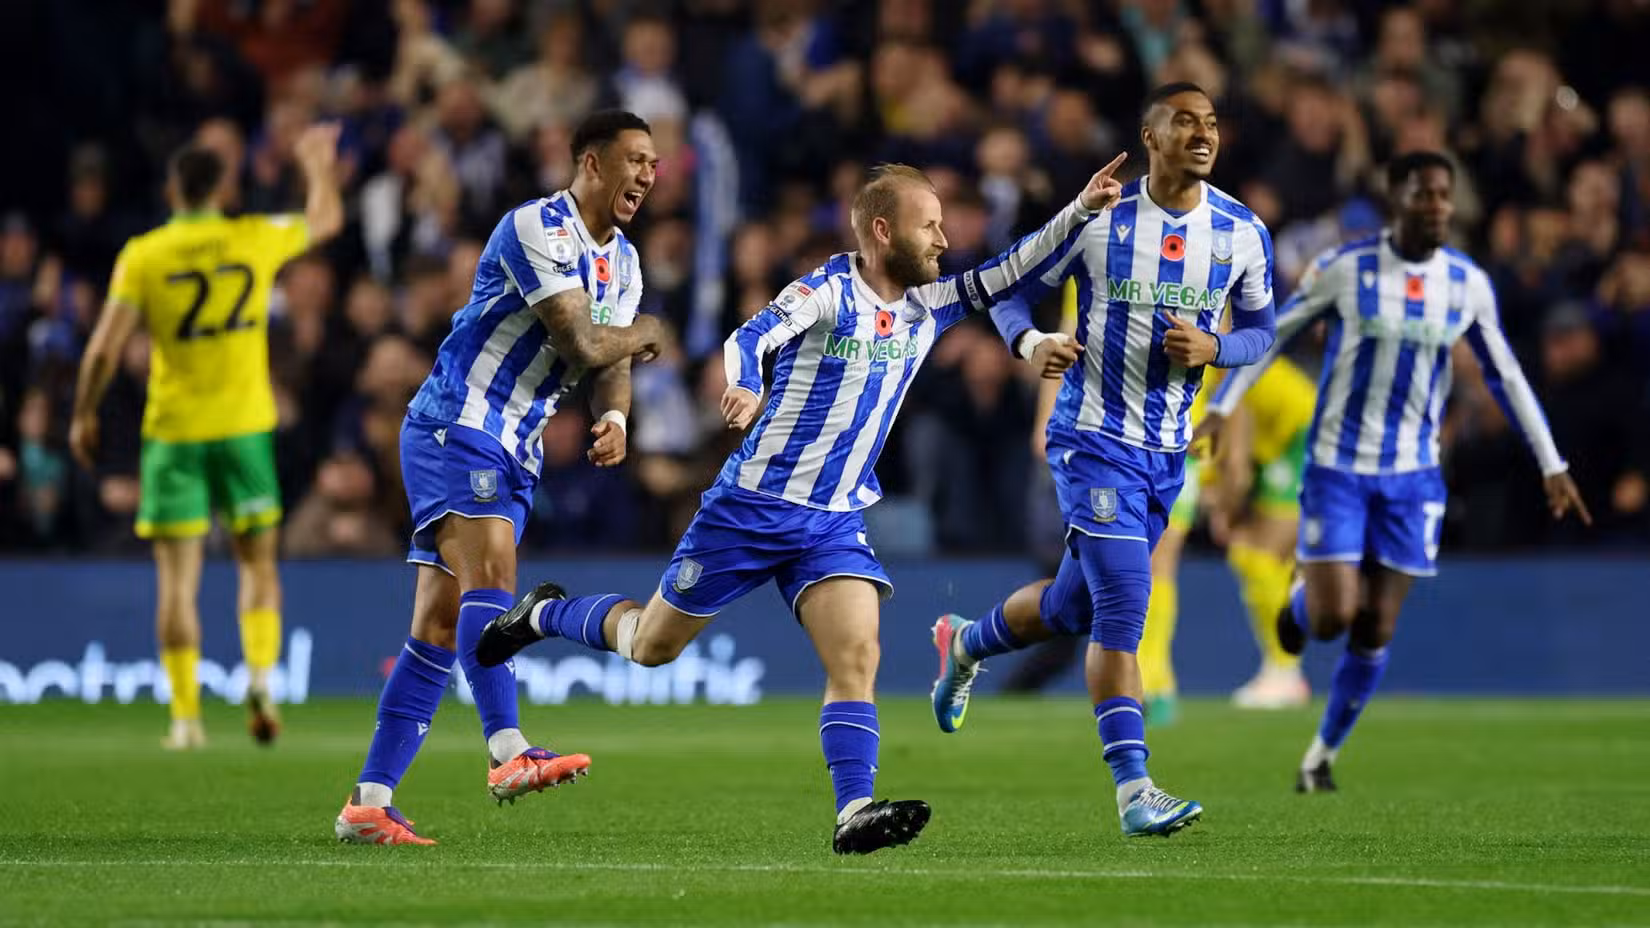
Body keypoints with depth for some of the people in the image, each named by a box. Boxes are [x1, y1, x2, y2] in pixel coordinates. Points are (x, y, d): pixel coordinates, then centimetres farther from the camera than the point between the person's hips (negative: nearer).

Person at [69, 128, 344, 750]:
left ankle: (185, 714, -2)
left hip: (173, 432, -1)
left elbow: (104, 350, -8)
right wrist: (317, 165, 38)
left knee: (177, 577, 2)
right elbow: (327, 219, 20)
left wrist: (84, 414, 7)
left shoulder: (142, 256, -5)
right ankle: (260, 676, -8)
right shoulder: (256, 239, 0)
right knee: (257, 562, 13)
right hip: (245, 425, 1)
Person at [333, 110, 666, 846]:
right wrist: (644, 334, 1)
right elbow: (584, 346, -19)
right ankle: (509, 755, -43)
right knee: (490, 570, -28)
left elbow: (613, 367, 15)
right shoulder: (538, 228, -14)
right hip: (455, 427, -9)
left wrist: (613, 415, -8)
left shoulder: (622, 261, 16)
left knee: (440, 629, 4)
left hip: (514, 453, 9)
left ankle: (368, 804, 4)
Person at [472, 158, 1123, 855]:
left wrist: (1082, 210, -5)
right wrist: (744, 387, -51)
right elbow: (753, 336, -29)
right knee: (652, 647, 9)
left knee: (856, 656, -17)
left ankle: (854, 812, -24)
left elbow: (1007, 275, 7)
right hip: (754, 505, -5)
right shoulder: (828, 291, -14)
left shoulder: (926, 307, 6)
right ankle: (544, 615, 36)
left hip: (836, 522, 5)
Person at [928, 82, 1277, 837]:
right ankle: (1132, 788, -16)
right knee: (1123, 606, -17)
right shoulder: (1097, 216, -8)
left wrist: (1213, 348, -12)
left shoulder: (1241, 232, 1)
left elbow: (1261, 330, 10)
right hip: (1094, 440, -5)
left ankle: (964, 644, 47)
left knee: (1073, 607, 17)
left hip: (1169, 453, 5)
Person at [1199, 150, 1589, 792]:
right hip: (1338, 467, -3)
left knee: (1375, 631, 1)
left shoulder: (1468, 283, -1)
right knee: (1332, 617, -11)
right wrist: (1221, 408, -9)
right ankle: (1301, 603, 27)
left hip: (1412, 474, 3)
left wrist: (1552, 465, 9)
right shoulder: (1345, 268, -10)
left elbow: (1505, 376, 10)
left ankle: (1323, 754, 20)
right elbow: (1271, 332, 0)